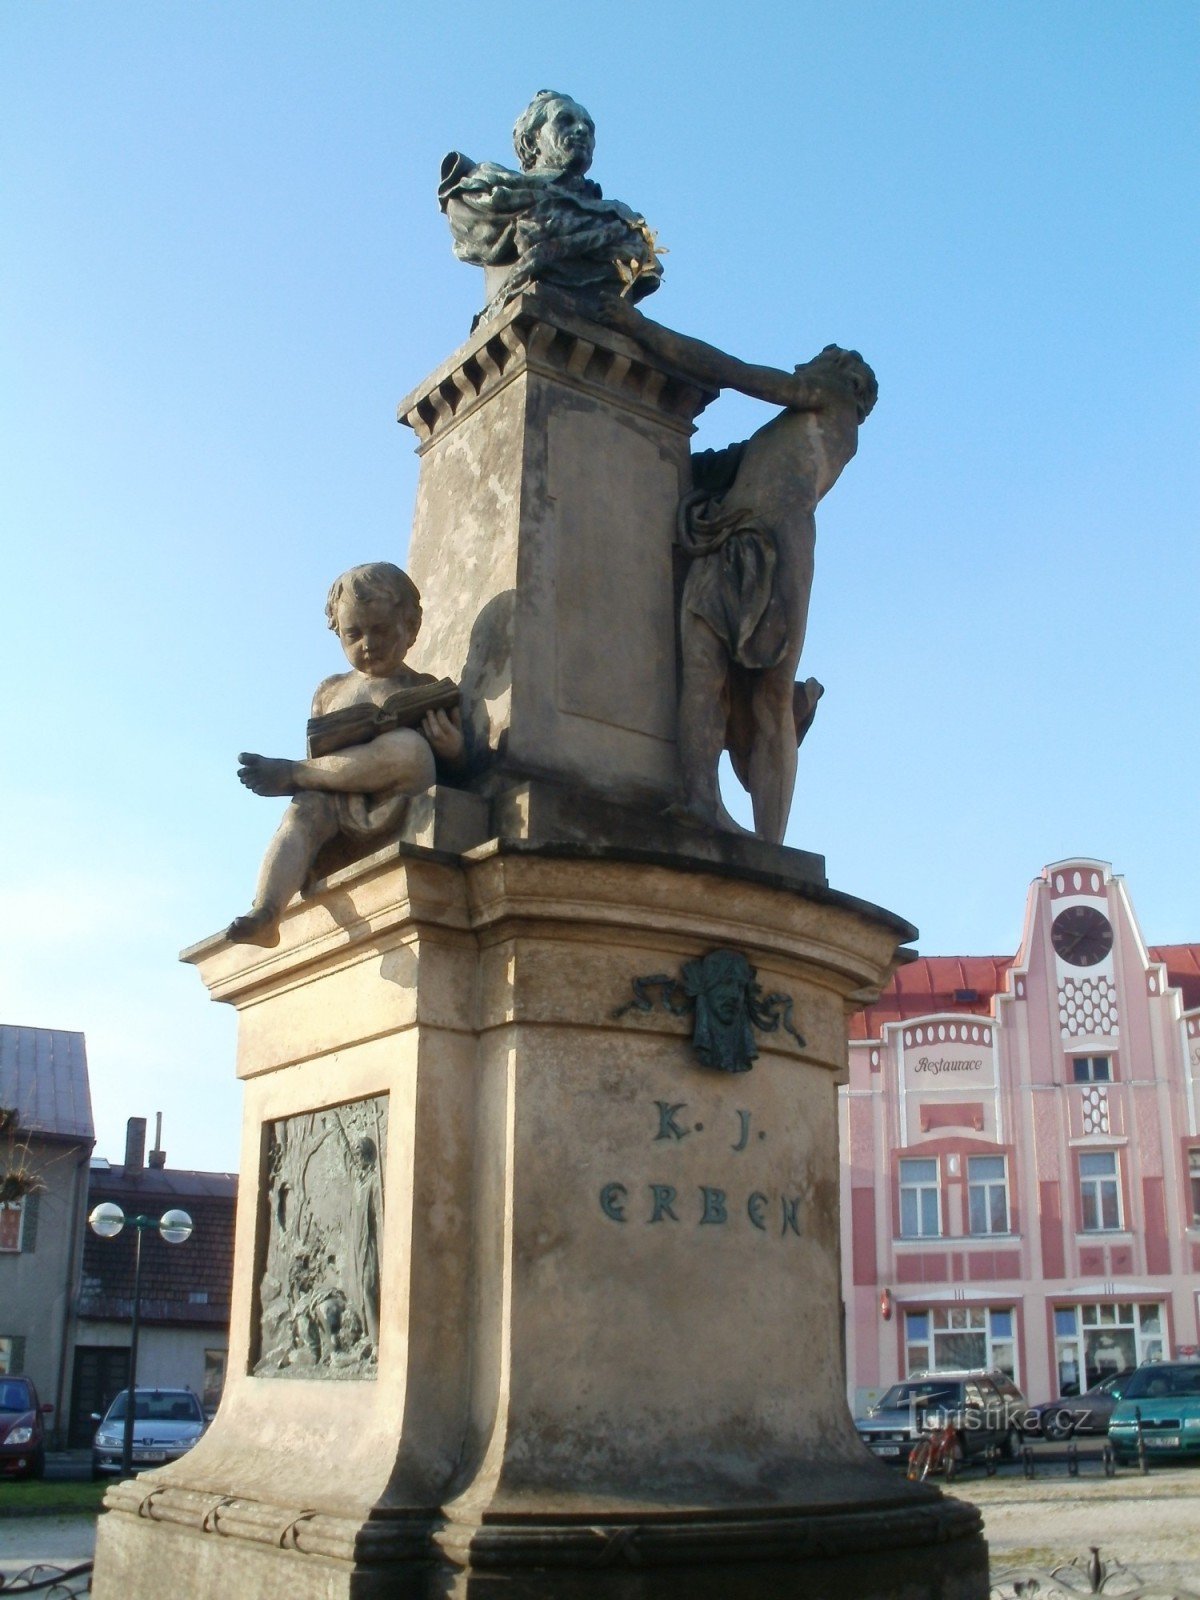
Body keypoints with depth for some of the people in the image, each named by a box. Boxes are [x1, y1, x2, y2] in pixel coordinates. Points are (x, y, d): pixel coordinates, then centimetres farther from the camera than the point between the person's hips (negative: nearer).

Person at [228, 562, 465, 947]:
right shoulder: (330, 691, 22)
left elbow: (457, 770, 10)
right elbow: (319, 754, 22)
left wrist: (452, 752, -14)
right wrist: (312, 772, -3)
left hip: (397, 810, -2)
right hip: (340, 812, 3)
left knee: (409, 747, -31)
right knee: (304, 810, -31)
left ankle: (290, 774, -17)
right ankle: (264, 914, -47)